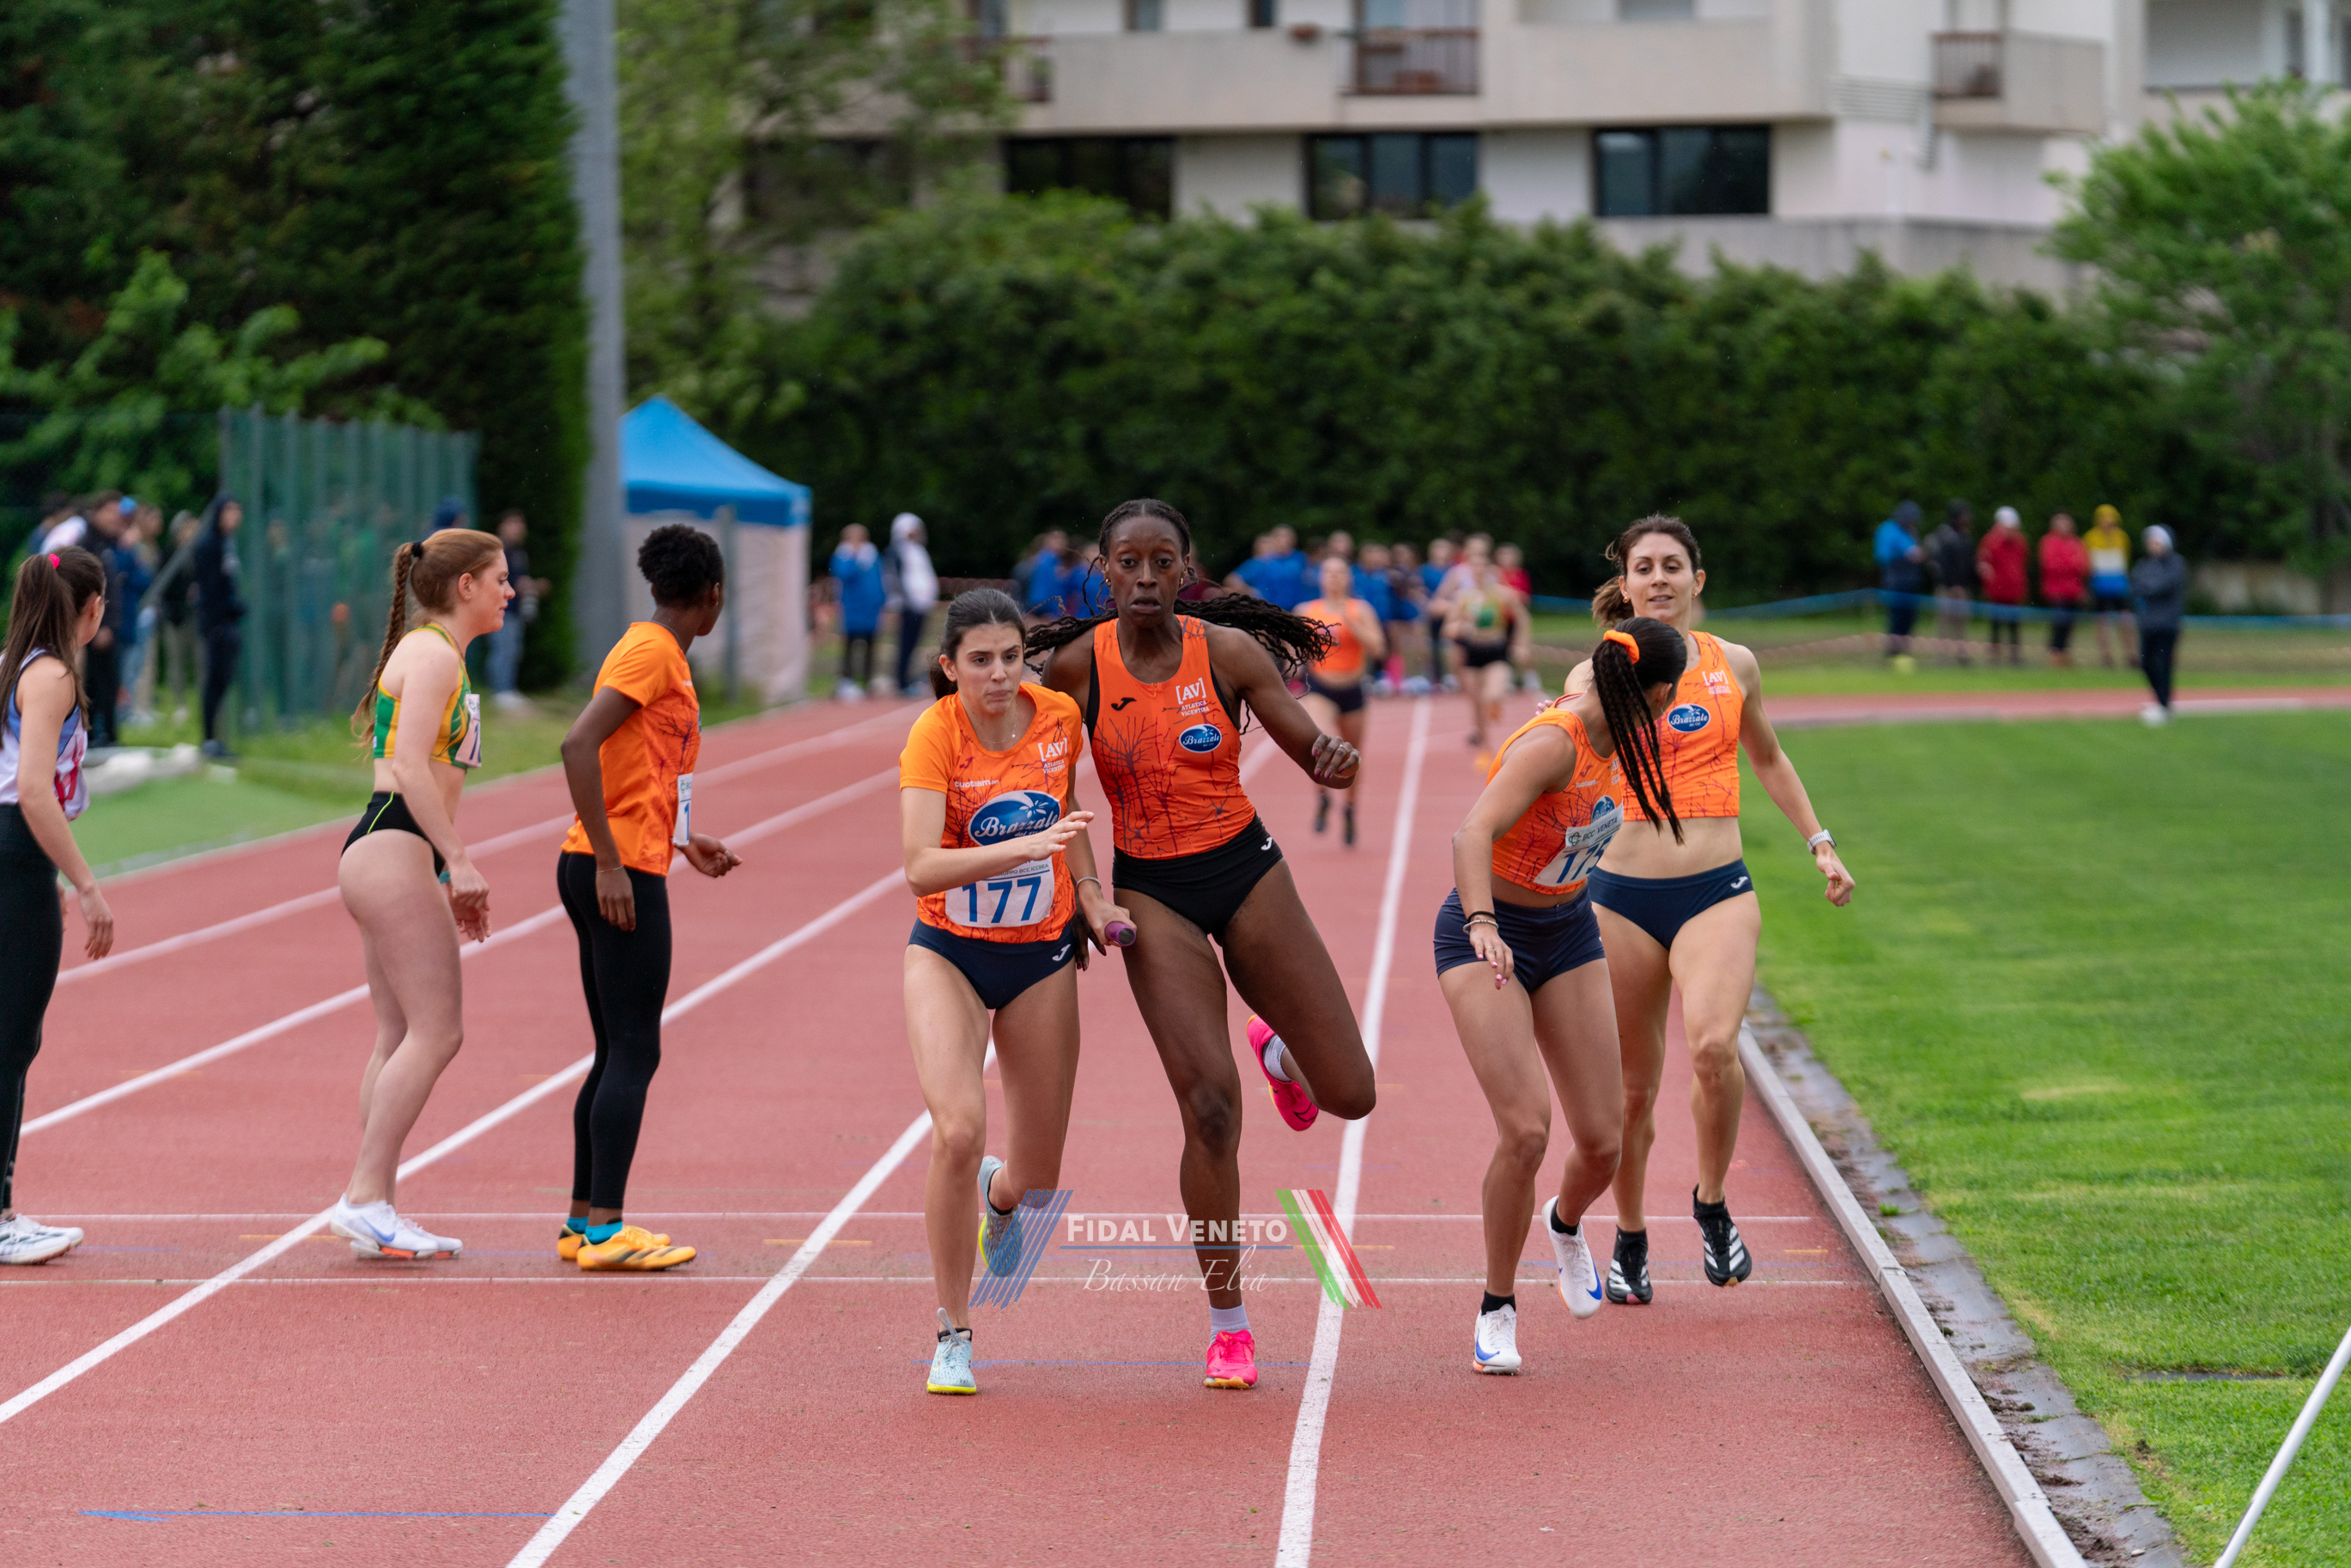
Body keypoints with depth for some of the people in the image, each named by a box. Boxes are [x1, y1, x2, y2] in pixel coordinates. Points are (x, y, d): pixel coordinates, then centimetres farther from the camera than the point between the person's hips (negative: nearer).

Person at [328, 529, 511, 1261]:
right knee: (435, 1031, -12)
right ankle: (365, 1197, -14)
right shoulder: (434, 655, -9)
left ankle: (371, 1208, 6)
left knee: (403, 1036, 8)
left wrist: (451, 873, 23)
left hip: (392, 858, 11)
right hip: (394, 851, -11)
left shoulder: (429, 653, 22)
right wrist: (460, 861, -20)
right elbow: (410, 767, -19)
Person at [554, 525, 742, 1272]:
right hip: (622, 872, -10)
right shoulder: (652, 652, -12)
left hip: (616, 867, 10)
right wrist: (610, 860, -23)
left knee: (617, 1054, 12)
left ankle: (584, 1223, 15)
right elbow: (579, 745, -23)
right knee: (633, 1053, -8)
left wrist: (683, 839, 28)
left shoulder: (658, 652, 17)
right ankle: (606, 1231, -9)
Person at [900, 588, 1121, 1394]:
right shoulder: (934, 734, -20)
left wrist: (1090, 892, 4)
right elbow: (920, 867, -31)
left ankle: (999, 1193, 44)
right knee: (958, 1131, -25)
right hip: (948, 954, -3)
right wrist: (1024, 847, -42)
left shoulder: (1059, 716, -8)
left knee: (1036, 1184, 3)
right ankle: (952, 1335, -8)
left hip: (1042, 955, 3)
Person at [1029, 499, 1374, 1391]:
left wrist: (1334, 758, -28)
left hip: (1246, 872, 2)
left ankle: (1277, 1052, 40)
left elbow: (1315, 756, -5)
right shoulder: (1075, 665, -8)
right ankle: (1227, 1326, 2)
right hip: (1151, 891, -1)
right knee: (1211, 1110, -14)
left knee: (1349, 1095, 0)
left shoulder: (1228, 650, -8)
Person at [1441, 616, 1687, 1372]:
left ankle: (1565, 1224, 37)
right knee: (1526, 1129, -21)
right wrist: (1482, 924, -56)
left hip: (1567, 936, 7)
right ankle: (1497, 1310, -1)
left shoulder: (1612, 737, -4)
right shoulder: (1552, 743, -27)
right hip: (1487, 939, -7)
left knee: (1602, 1142, 0)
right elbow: (1473, 834, -40)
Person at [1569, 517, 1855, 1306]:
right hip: (1622, 894, 0)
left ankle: (1712, 1203, -1)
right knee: (1632, 1087, 5)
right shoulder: (1598, 675, 1)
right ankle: (1630, 1240, 28)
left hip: (1717, 893, 0)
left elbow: (1766, 757, 24)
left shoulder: (1733, 666, 8)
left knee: (1712, 1044, -25)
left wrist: (1819, 842, 23)